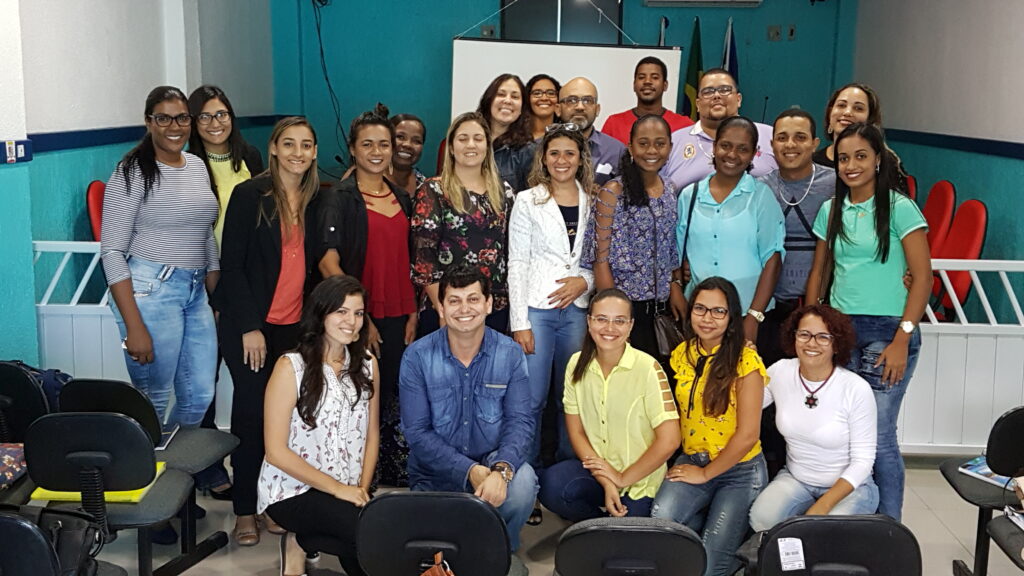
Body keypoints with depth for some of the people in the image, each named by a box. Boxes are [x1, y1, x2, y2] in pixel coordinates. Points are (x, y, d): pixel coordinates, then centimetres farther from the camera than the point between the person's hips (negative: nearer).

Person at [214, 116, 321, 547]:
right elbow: (231, 264, -8)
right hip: (249, 323, -4)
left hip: (294, 324, 4)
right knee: (252, 411, -3)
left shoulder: (315, 200, 8)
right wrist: (249, 327, -13)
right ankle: (245, 510, 10)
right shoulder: (250, 195, -6)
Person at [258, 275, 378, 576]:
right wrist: (338, 489, -14)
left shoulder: (367, 365, 4)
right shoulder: (291, 367, -11)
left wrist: (362, 489, -5)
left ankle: (304, 540, 2)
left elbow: (371, 434, 10)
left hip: (349, 492, 6)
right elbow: (276, 452, -12)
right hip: (293, 491, -6)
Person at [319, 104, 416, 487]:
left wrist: (413, 313, 7)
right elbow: (328, 263, -13)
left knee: (392, 402, 9)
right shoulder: (340, 198, -5)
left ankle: (394, 483, 22)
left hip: (398, 319, 5)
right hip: (359, 318, -5)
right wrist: (359, 318, -15)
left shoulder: (402, 198, 13)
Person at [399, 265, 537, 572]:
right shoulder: (417, 357, -8)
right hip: (435, 476, 0)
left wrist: (501, 469, -32)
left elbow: (520, 421, -11)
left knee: (522, 482, -32)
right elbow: (417, 433, -11)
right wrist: (469, 471, -23)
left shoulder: (510, 354, -4)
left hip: (493, 465, 1)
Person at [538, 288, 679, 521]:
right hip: (596, 469, 3)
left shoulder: (647, 368, -16)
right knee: (551, 486, -26)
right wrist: (606, 482, -13)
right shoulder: (578, 364, -2)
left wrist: (622, 479, -9)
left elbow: (669, 441, -18)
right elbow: (576, 432, 0)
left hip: (638, 482, -3)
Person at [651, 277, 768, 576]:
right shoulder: (682, 354, 2)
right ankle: (714, 529, 3)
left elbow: (747, 435, -16)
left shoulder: (745, 362, -16)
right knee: (661, 518, -27)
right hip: (692, 461, 4)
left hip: (739, 470, -4)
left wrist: (705, 474, -10)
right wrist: (682, 461, 1)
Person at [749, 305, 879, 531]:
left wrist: (822, 506, -21)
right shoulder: (780, 372, -6)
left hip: (849, 485, -2)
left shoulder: (857, 389, -16)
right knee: (762, 518, -28)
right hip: (795, 479, 3)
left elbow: (863, 459, -12)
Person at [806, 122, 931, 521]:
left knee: (878, 436, -6)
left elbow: (923, 277, -7)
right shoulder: (831, 210, 11)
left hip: (885, 331, -5)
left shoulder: (900, 209, -4)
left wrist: (901, 340, -13)